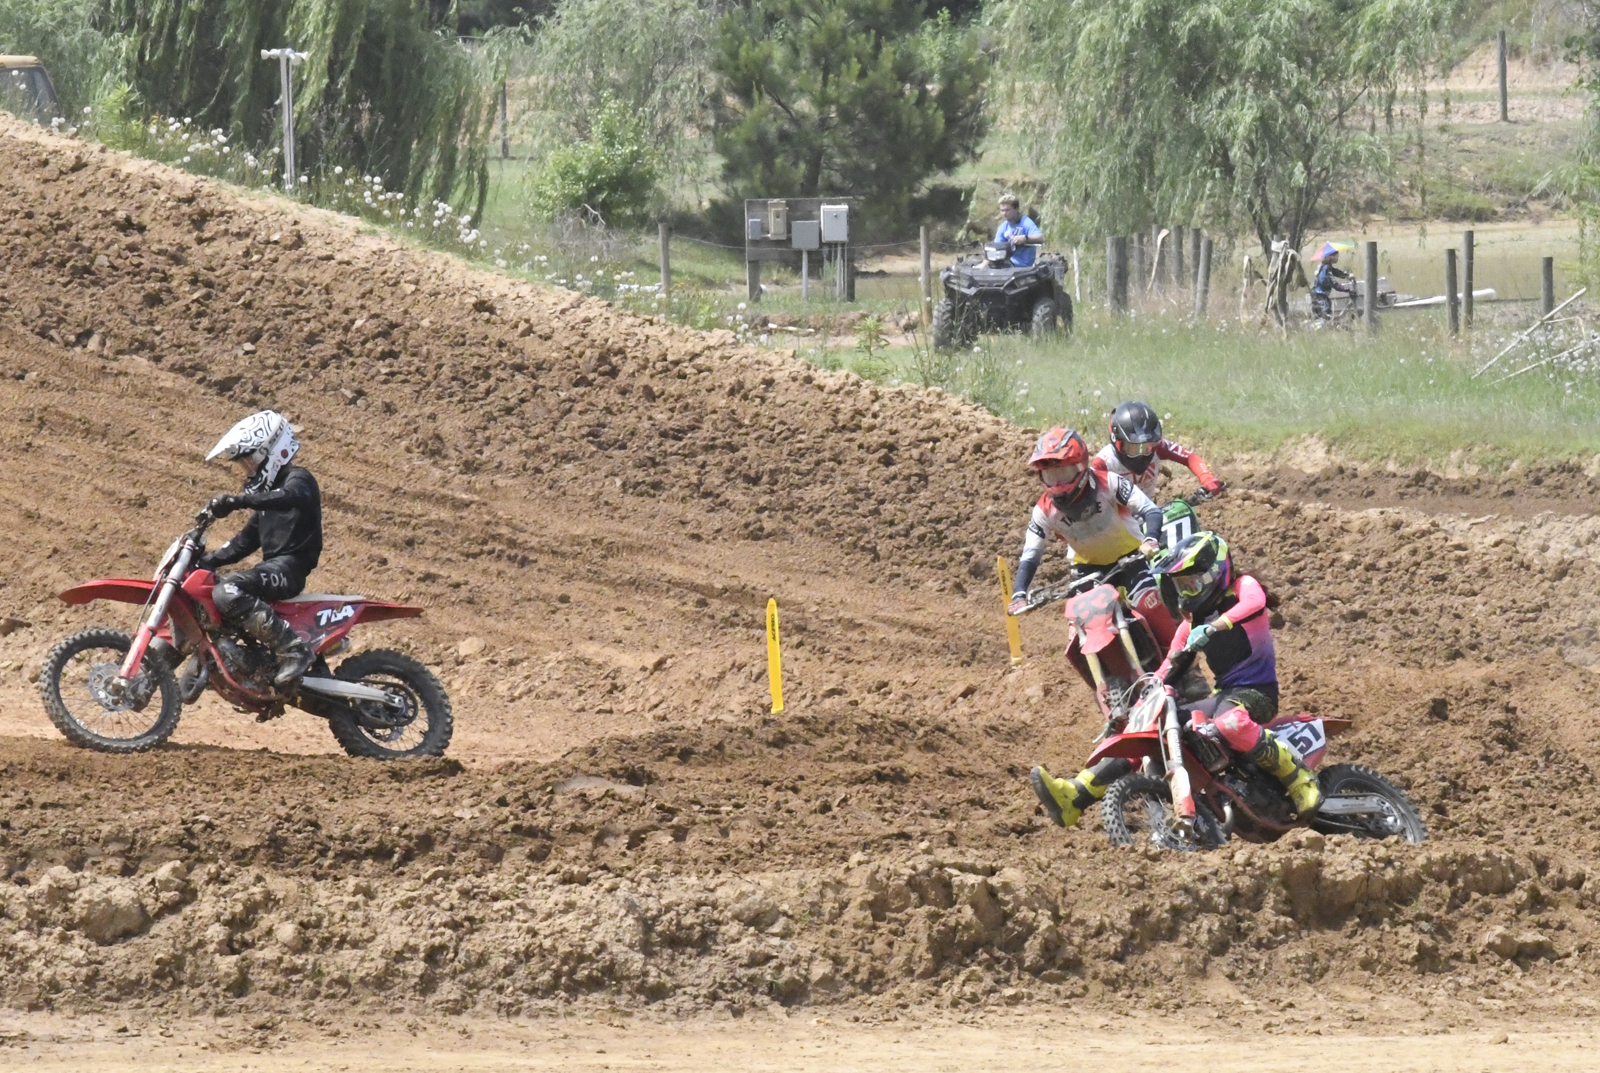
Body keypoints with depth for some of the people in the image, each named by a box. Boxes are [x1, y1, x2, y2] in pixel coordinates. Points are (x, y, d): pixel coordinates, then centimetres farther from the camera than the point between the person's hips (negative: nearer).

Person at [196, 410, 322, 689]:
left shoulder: (298, 479, -4)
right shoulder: (268, 493, 26)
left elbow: (290, 497, -30)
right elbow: (245, 542, 29)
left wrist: (237, 501, -41)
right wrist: (207, 560, 15)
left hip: (289, 566, -10)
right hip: (273, 567, 10)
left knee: (227, 593, -33)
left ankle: (293, 649, -32)